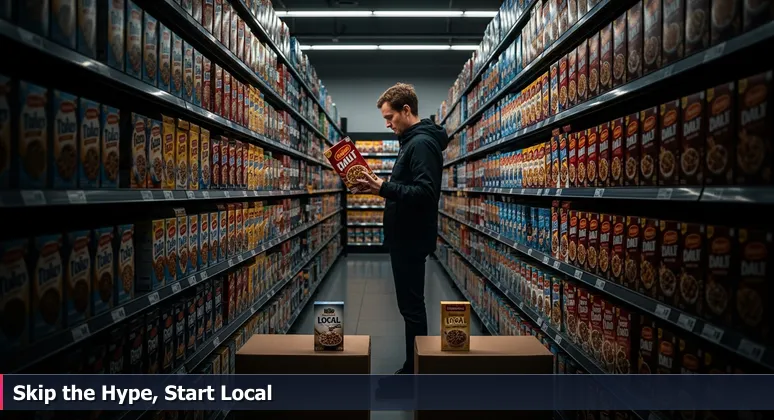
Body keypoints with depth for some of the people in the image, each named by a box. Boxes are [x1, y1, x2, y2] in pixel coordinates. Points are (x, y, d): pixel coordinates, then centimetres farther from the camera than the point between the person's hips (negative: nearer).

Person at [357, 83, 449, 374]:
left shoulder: (422, 143, -16)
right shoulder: (413, 141, 16)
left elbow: (425, 193, -26)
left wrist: (385, 189, -29)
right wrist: (382, 187, 10)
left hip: (412, 240, -11)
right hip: (405, 237, 11)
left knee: (412, 306, -2)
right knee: (410, 305, 16)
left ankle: (415, 370, 10)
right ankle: (413, 367, 28)